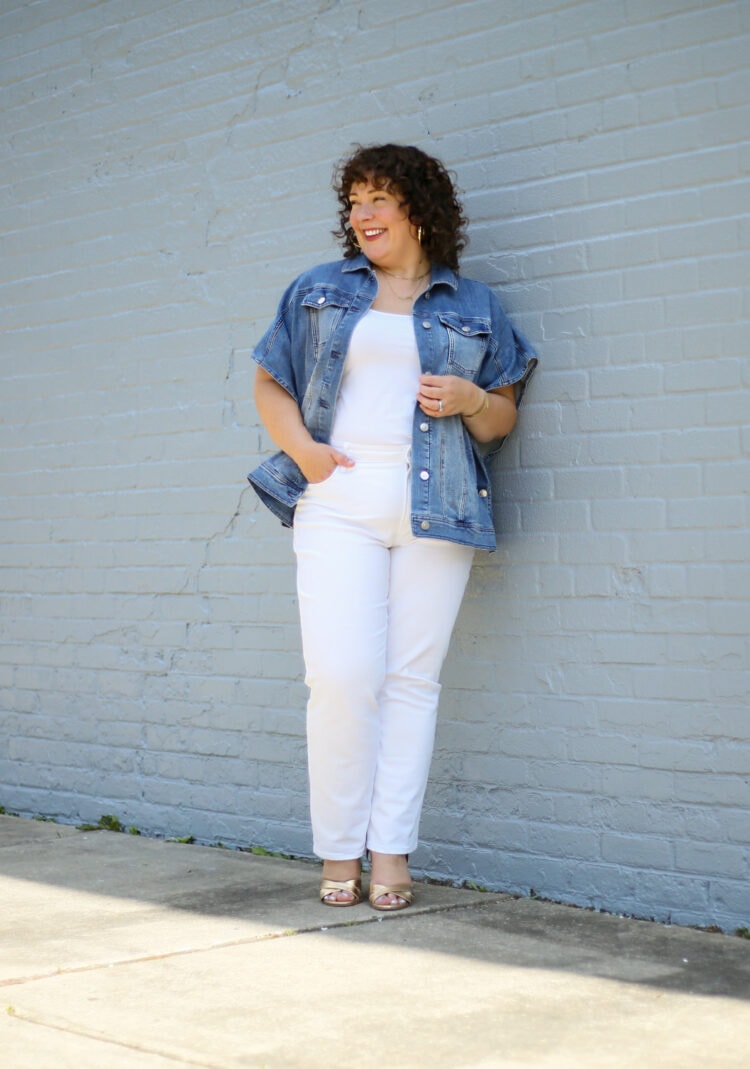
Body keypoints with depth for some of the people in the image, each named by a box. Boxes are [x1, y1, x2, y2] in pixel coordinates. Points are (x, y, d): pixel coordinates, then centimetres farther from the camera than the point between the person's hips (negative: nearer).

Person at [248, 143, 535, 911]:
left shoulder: (473, 307, 15)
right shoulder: (318, 292, 16)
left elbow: (502, 420, 16)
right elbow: (270, 383, 17)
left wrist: (471, 399, -6)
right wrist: (300, 447, -1)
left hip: (435, 506, 0)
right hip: (338, 504, 0)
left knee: (411, 680, -2)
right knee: (342, 675, -11)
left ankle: (391, 856, 2)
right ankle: (338, 853, 0)